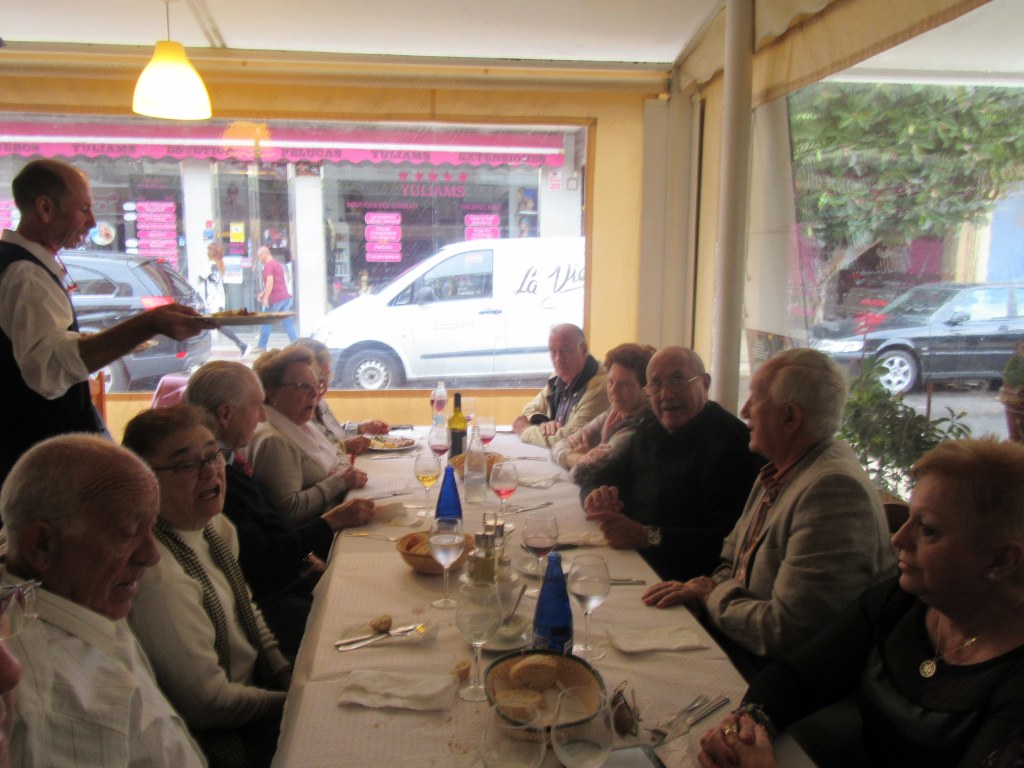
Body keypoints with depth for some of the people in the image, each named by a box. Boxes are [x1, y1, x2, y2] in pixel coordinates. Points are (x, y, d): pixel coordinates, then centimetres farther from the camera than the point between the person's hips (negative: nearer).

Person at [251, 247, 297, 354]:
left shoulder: (268, 265, -10)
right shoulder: (277, 263, 21)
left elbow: (270, 282, -23)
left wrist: (266, 297, -22)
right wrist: (262, 293, 30)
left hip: (275, 299, -8)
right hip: (285, 297, 8)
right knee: (288, 323, 4)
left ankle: (261, 346, 12)